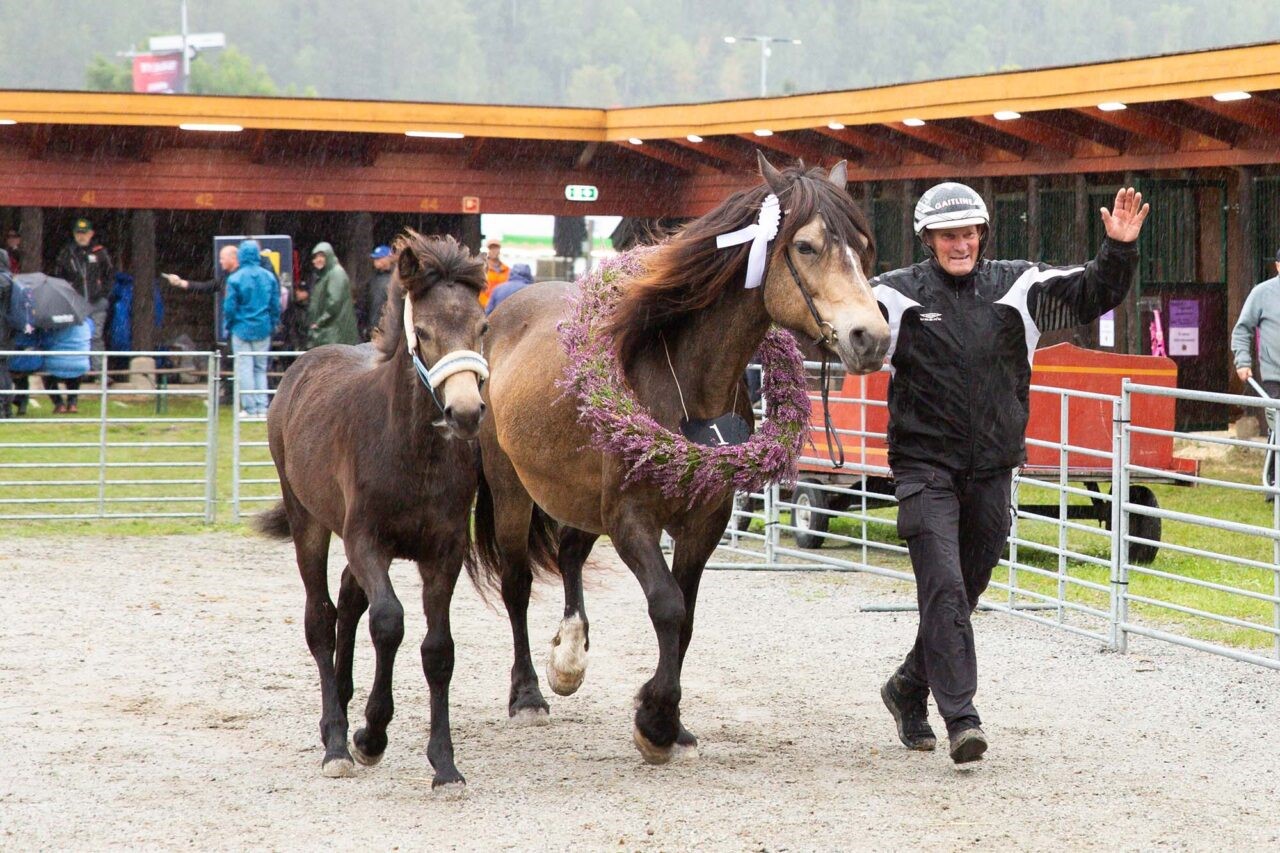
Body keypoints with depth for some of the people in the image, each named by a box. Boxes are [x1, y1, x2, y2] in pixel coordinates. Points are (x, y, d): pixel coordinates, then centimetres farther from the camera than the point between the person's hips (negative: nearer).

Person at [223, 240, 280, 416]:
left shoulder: (235, 279, -11)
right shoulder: (269, 277, -1)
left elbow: (229, 307, -7)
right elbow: (275, 305, 5)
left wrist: (228, 327, 7)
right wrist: (272, 325, 17)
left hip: (242, 329, -3)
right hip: (263, 329, 3)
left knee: (245, 369, 3)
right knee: (261, 369, 12)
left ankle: (250, 408, 2)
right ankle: (262, 406, 7)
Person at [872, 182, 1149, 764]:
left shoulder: (1018, 288, 5)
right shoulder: (899, 294, -3)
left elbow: (1091, 295, 4)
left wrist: (1120, 251, -13)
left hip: (992, 471, 4)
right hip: (926, 468, -4)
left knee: (964, 593, 14)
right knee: (943, 589, -14)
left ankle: (909, 688, 35)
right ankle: (960, 717, -16)